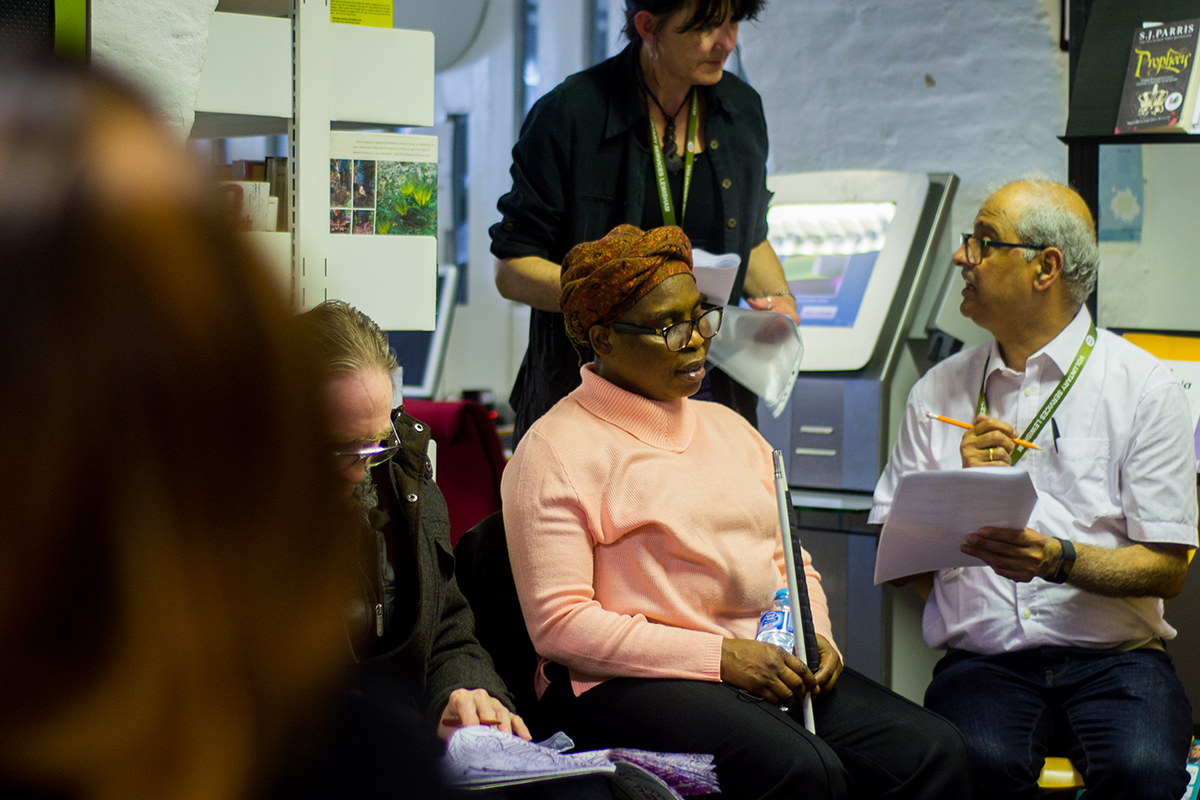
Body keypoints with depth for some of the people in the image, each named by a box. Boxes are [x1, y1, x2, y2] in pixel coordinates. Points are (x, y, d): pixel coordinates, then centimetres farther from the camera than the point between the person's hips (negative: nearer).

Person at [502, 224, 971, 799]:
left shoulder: (728, 427, 22)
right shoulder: (555, 452, -2)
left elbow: (790, 559, 26)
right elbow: (560, 626, -10)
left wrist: (815, 635, 3)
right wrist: (719, 656, -15)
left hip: (773, 665, 7)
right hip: (633, 681, -6)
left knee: (933, 751, -18)